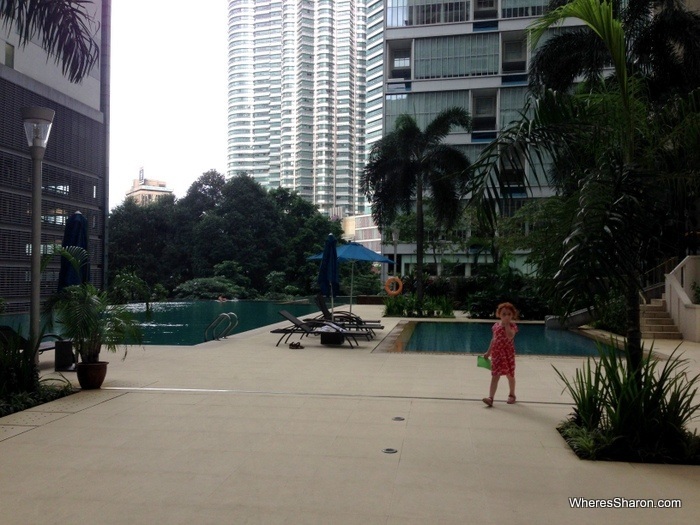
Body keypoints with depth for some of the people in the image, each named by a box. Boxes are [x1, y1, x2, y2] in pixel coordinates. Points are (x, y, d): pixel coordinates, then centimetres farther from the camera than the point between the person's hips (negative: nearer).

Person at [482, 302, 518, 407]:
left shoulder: (512, 326, -5)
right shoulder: (496, 326, 7)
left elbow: (510, 336, -27)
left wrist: (507, 324, -23)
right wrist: (488, 352, 18)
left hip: (508, 353, -2)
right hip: (496, 353, 2)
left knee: (510, 375, 12)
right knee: (495, 376, -4)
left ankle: (512, 395, 33)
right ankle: (490, 398, -12)